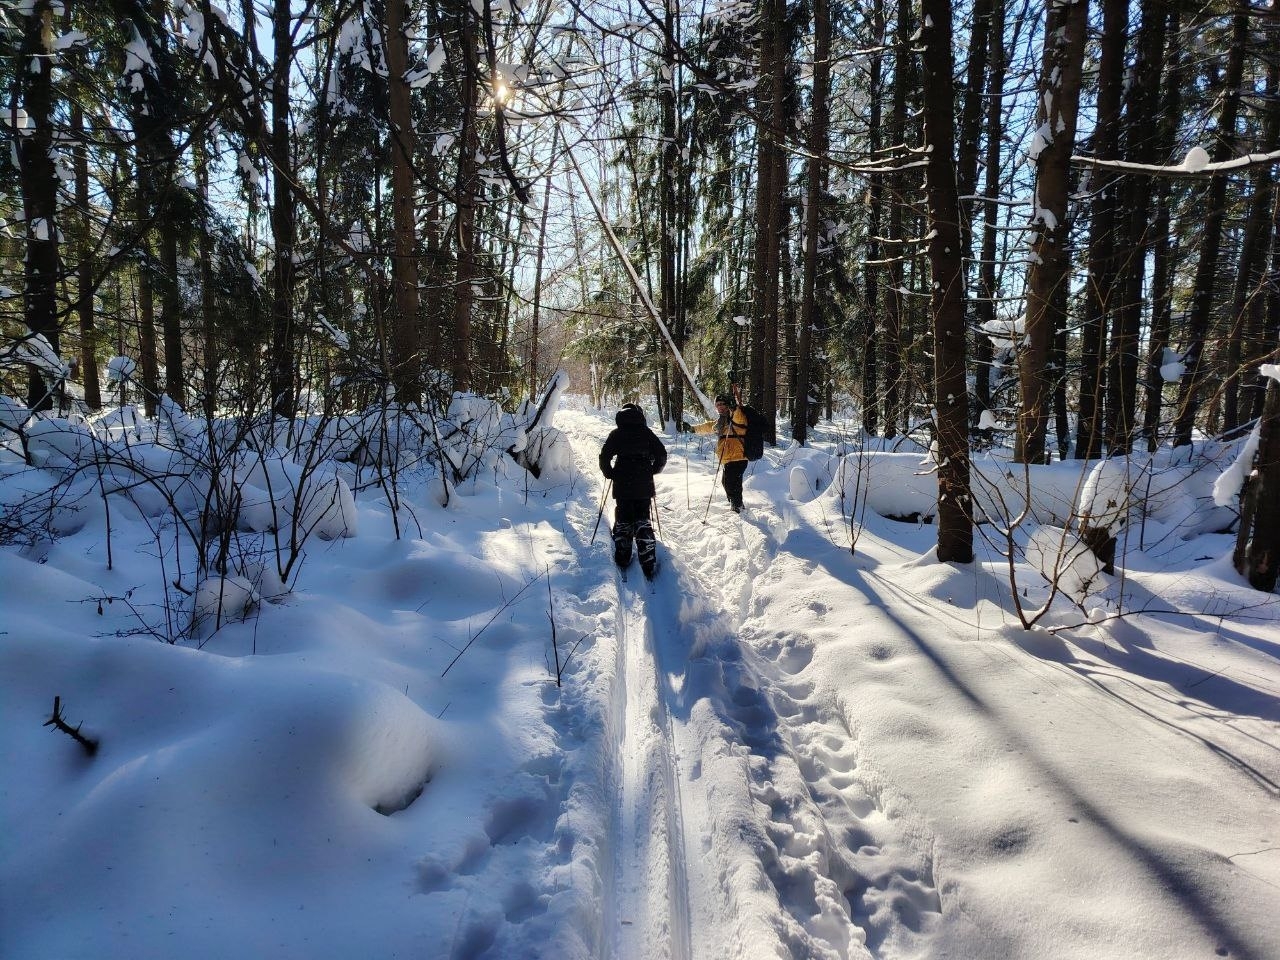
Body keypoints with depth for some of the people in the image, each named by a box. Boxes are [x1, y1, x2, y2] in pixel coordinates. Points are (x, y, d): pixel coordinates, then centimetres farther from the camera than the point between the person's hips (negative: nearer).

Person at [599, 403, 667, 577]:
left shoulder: (616, 433, 3)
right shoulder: (646, 432, 4)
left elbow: (604, 457, -3)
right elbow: (662, 455, 1)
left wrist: (611, 474, 11)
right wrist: (652, 471, 14)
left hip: (622, 485, -1)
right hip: (644, 486, 1)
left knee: (623, 521, 11)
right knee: (643, 521, 6)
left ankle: (622, 559, 9)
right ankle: (649, 565, -1)